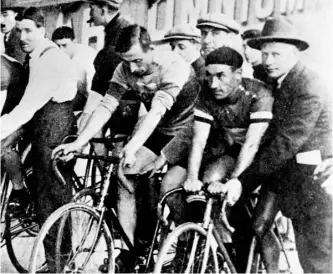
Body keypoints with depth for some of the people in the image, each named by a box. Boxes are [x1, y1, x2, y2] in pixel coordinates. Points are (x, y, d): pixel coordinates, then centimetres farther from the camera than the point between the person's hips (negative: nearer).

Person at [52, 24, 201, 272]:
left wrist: (133, 146, -52)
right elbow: (106, 107, -17)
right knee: (126, 179, -9)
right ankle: (126, 252, 0)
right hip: (156, 132, 5)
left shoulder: (173, 66, -29)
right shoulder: (125, 70, -11)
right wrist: (78, 143, -29)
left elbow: (157, 111, -39)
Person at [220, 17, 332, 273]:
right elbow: (272, 136, 8)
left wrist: (244, 180, -23)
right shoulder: (276, 81, 9)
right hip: (287, 175, 8)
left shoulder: (309, 90, -18)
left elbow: (285, 144, -23)